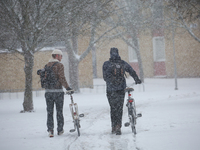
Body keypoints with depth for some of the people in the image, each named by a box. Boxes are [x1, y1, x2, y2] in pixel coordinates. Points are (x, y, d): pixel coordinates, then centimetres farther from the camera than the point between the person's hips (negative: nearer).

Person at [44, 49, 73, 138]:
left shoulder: (47, 66, 11)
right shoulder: (59, 65, -8)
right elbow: (62, 78, -15)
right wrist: (68, 88, -13)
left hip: (48, 91, 4)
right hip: (58, 91, -4)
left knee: (49, 112, 7)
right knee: (59, 111, 7)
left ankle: (50, 130, -5)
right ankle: (60, 130, 13)